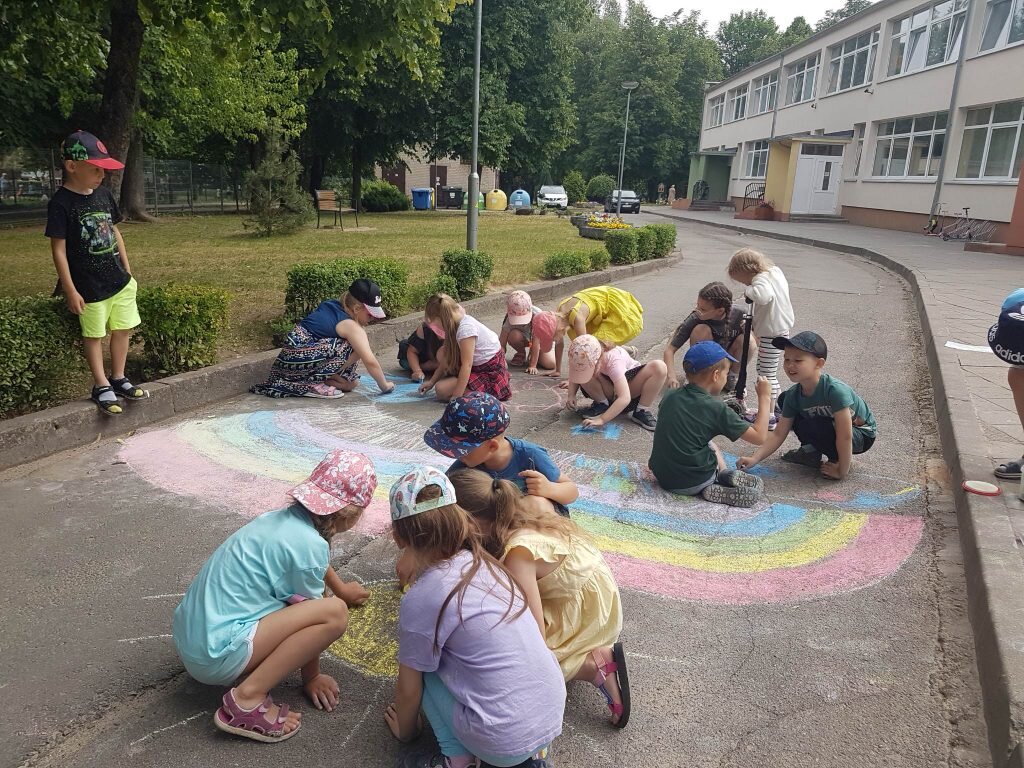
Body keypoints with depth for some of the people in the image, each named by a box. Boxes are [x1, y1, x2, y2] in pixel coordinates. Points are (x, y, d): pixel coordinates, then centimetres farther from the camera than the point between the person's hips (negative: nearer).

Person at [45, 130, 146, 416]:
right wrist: (71, 290, -14)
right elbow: (59, 249, -13)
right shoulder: (61, 203, -14)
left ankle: (118, 379, 27)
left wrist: (128, 271, 14)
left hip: (119, 280, 6)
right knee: (94, 335, 7)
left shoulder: (103, 193, 5)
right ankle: (101, 386, 18)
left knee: (123, 329, 12)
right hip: (89, 286, -6)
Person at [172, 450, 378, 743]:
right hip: (216, 653, -10)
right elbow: (308, 614, -7)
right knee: (334, 612, -18)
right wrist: (311, 677, 10)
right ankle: (248, 699, -12)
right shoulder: (309, 545, -19)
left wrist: (341, 589, 49)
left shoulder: (284, 519, 8)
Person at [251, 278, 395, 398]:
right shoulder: (351, 327, -14)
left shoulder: (332, 305, 9)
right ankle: (315, 382, -11)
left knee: (351, 382, 8)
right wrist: (385, 386, -4)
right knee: (354, 348, -17)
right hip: (298, 358, -9)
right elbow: (370, 362, -14)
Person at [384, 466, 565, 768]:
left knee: (424, 667, 10)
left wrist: (405, 729, 21)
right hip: (553, 718, 6)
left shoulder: (420, 600, -15)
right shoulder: (485, 563, 3)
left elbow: (409, 689, 0)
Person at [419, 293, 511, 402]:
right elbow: (447, 359, 11)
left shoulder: (465, 329, -26)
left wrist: (456, 396, -27)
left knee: (442, 390, -15)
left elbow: (467, 365, -27)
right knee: (442, 353, 2)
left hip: (491, 373, -9)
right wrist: (432, 381, 13)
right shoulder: (459, 322, 1)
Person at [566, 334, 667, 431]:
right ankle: (602, 404, -4)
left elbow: (625, 398, -45)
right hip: (610, 391, 3)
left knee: (659, 367, -32)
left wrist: (601, 419, -50)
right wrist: (571, 395, -24)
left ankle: (641, 412, -20)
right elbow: (574, 377, -3)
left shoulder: (613, 360, -37)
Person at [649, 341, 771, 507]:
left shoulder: (669, 397, 2)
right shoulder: (716, 408, -13)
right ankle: (724, 477, 1)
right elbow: (759, 437, -9)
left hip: (662, 477, 5)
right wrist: (764, 397, -2)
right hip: (692, 484, -4)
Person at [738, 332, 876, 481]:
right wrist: (755, 458, -23)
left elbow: (845, 436, -32)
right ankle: (813, 452, 4)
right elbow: (779, 435, -11)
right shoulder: (793, 395, -13)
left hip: (862, 434, -7)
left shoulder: (835, 390, -34)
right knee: (784, 399, -1)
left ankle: (839, 458, -6)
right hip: (830, 426, 7)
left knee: (808, 426, -33)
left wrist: (842, 471, -26)